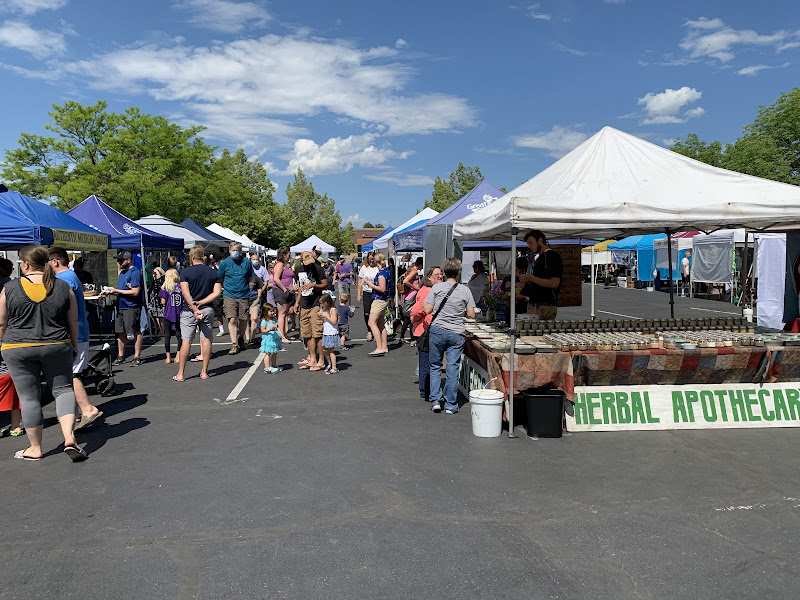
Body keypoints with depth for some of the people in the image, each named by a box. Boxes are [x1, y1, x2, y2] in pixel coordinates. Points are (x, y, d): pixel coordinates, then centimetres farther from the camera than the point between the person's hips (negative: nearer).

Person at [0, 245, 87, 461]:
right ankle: (69, 438, -5)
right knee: (63, 389, 11)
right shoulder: (63, 287, -2)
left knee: (28, 397, 7)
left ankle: (35, 448, 17)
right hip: (57, 347, 1)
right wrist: (74, 347, 14)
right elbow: (73, 322, 4)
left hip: (19, 350, -1)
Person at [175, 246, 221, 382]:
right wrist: (201, 303, -8)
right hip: (208, 310, 3)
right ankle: (204, 372, 11)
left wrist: (194, 309, -14)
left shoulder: (185, 272, -5)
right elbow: (217, 292, -5)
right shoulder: (214, 272, 4)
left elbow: (185, 293, -14)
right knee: (206, 340, 7)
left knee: (186, 341, 1)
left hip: (189, 310, -2)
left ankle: (180, 374, 5)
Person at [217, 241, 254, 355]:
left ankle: (240, 339, 29)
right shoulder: (224, 263, 1)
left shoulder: (246, 262, 4)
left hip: (244, 296, 2)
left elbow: (250, 277, 18)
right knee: (232, 320, -12)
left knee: (244, 320, 5)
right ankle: (234, 344, -11)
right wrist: (227, 287, 13)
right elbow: (220, 279, 14)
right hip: (229, 296, -2)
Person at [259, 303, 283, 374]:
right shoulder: (264, 321, -11)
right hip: (268, 339, -7)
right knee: (268, 353, -5)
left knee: (275, 353, 14)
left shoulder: (274, 319, 10)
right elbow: (262, 330, -14)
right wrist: (269, 330, -28)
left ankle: (274, 366, 27)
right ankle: (267, 368, -2)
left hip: (275, 339, 7)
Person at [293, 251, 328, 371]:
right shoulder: (300, 271, 13)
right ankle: (312, 358, 17)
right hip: (304, 305, 7)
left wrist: (313, 285, -19)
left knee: (317, 333, -9)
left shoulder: (317, 269, -6)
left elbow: (325, 285, -5)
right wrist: (297, 302, 20)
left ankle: (320, 361, -5)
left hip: (316, 304, -7)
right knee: (307, 334, 8)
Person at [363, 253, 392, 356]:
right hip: (384, 300, 10)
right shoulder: (387, 271, 11)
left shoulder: (381, 273, -18)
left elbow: (382, 289, -23)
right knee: (381, 324, 14)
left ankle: (379, 348, -13)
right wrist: (374, 283, 14)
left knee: (372, 323, -9)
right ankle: (384, 347, 19)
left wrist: (371, 285, -12)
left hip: (379, 300, -10)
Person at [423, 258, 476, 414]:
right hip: (457, 334, 0)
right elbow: (471, 315, -1)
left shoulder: (437, 287, -4)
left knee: (435, 366, 14)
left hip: (437, 330, 0)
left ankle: (435, 400, 11)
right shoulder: (465, 290, -2)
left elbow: (427, 310, -5)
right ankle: (451, 405, 9)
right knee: (453, 369, 4)